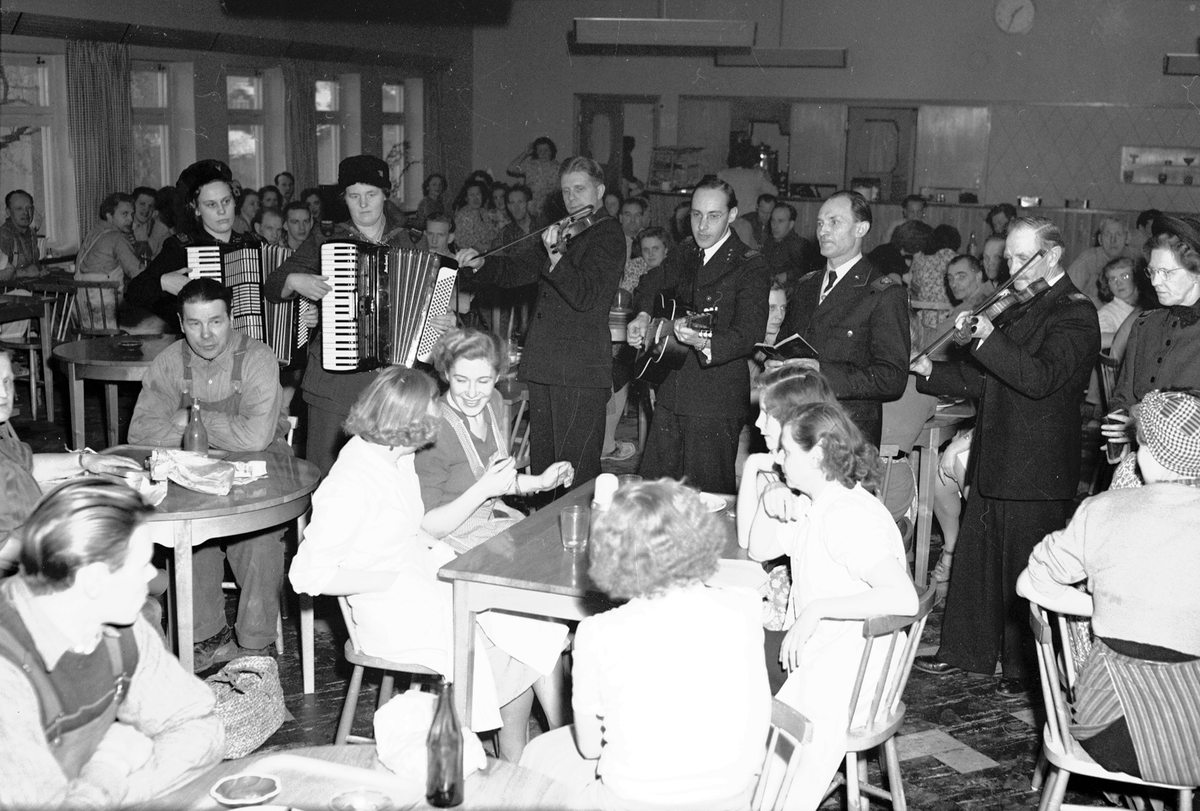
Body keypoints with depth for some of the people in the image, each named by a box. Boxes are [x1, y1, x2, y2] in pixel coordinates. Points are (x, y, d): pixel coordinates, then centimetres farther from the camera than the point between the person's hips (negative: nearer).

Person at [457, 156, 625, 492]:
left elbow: (585, 296, -19)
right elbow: (521, 272, 22)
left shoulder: (607, 234, -7)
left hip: (580, 372, -9)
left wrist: (555, 257, -32)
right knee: (541, 466, 15)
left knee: (576, 472, -8)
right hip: (544, 365, 9)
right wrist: (481, 264, 6)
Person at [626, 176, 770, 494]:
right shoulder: (682, 256, 12)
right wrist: (643, 316, 3)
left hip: (717, 400, -7)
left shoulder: (750, 266, -9)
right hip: (671, 395, 7)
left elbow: (749, 334, -19)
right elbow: (652, 284, 26)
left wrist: (704, 343, -38)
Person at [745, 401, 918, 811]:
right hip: (809, 651, 9)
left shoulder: (850, 516, -22)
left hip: (845, 677, -9)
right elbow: (758, 549, 18)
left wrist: (817, 609, -29)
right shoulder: (809, 505, 7)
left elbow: (903, 598, -31)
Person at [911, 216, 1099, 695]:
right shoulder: (1021, 308, 16)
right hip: (994, 465, 9)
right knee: (975, 561, 15)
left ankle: (1026, 670, 16)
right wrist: (930, 372, 10)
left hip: (1036, 474, -9)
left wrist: (989, 337, -33)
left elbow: (1041, 378, -27)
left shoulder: (1074, 314, -12)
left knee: (1025, 574, 2)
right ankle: (965, 651, 27)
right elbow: (987, 381, 20)